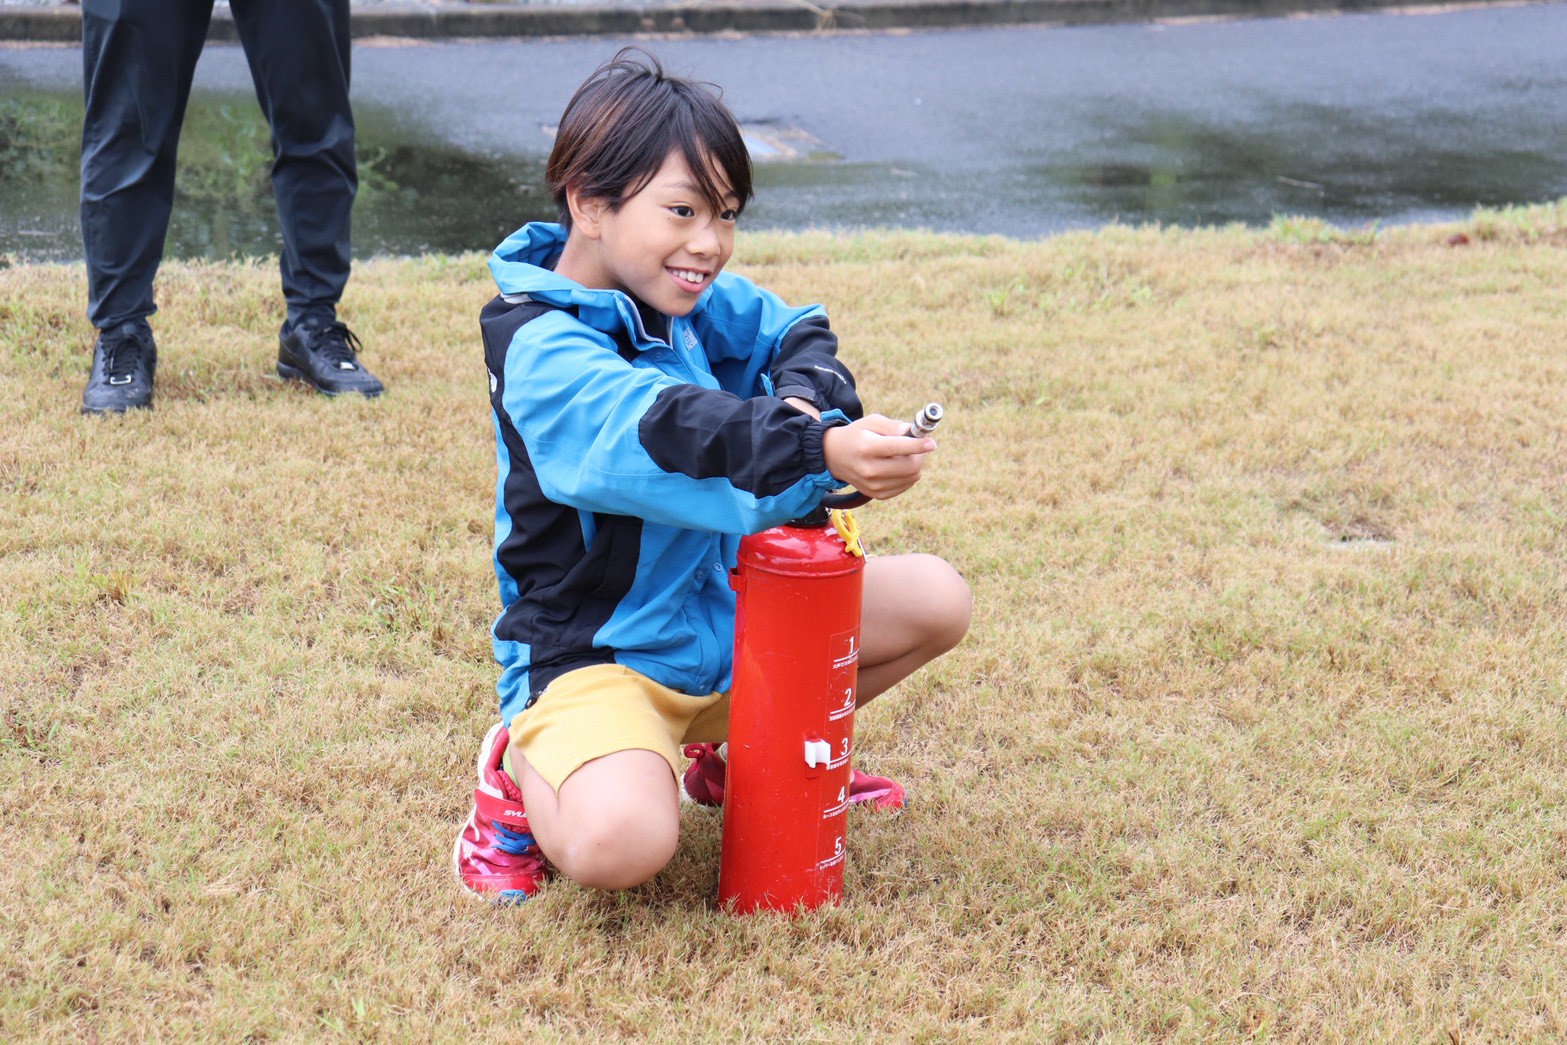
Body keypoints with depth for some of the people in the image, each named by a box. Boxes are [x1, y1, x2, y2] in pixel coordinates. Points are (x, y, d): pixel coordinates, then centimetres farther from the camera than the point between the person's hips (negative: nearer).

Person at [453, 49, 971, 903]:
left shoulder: (696, 302, 3)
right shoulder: (541, 352, -23)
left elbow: (796, 335, 6)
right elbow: (675, 434, -37)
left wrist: (803, 401, -18)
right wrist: (820, 452, -50)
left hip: (726, 617, 8)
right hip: (596, 658, -8)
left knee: (935, 602, 4)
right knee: (619, 842, -35)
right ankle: (523, 769, 1)